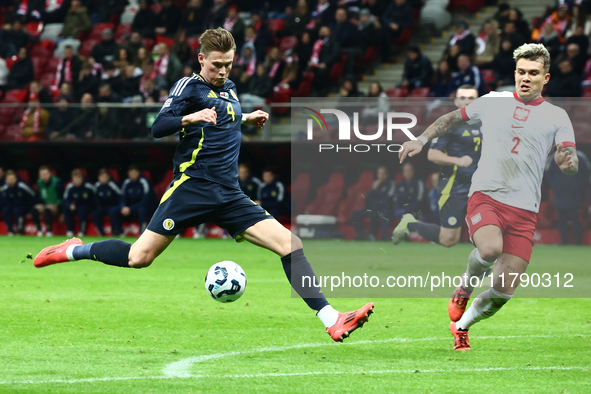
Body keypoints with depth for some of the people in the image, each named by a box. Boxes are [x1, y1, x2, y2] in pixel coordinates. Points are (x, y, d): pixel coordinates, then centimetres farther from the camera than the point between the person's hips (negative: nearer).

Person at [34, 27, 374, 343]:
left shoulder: (229, 90, 19)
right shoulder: (190, 86, -2)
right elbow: (158, 128, -12)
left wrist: (246, 119, 27)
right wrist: (189, 117, -27)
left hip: (230, 196, 6)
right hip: (192, 186, -6)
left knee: (291, 244, -9)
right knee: (139, 258, -13)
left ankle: (332, 321, -12)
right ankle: (73, 251, 13)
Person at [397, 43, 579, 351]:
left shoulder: (556, 117, 9)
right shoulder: (493, 102, 12)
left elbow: (570, 163, 0)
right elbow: (452, 119, 27)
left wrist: (568, 160, -24)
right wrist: (422, 139, 16)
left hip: (524, 210, 1)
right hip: (485, 196, -1)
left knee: (503, 291, -4)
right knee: (490, 249, -35)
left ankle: (461, 326, 26)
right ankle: (465, 286, 0)